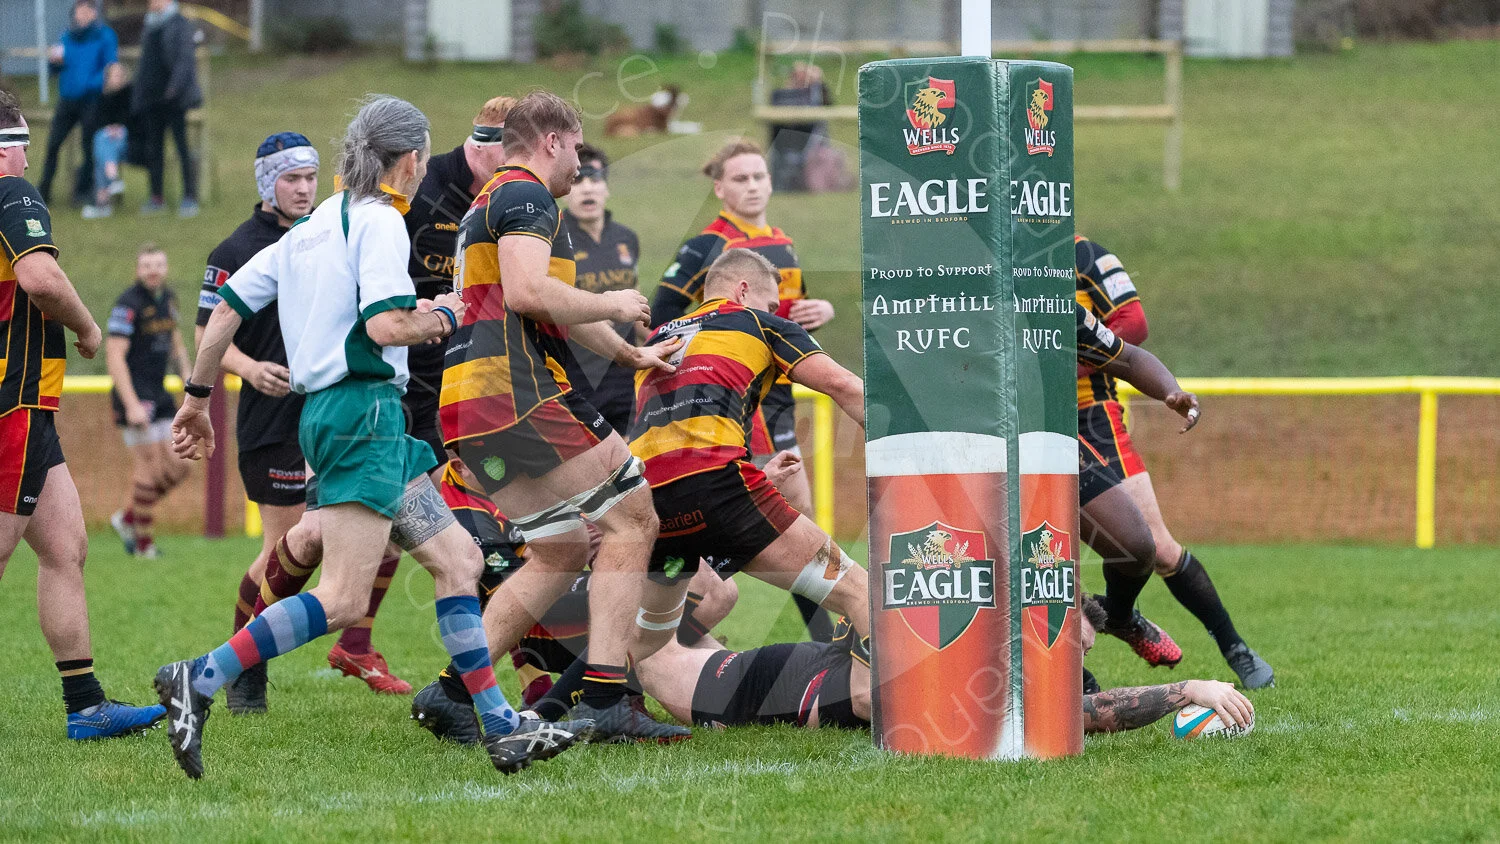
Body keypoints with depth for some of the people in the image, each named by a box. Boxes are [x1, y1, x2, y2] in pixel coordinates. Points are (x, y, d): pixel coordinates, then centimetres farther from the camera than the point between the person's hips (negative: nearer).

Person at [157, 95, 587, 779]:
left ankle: (502, 729, 8)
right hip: (363, 409, -10)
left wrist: (196, 400, 24)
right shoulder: (380, 221, -8)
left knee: (458, 560, 10)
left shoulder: (311, 228, 17)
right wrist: (442, 317, 0)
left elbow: (225, 310, 16)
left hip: (325, 411, 10)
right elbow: (386, 325, -20)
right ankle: (199, 682, -17)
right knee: (343, 600, -14)